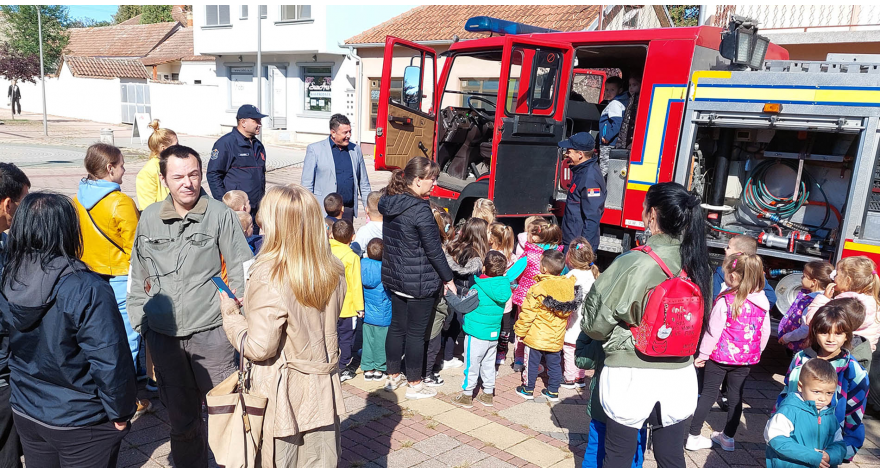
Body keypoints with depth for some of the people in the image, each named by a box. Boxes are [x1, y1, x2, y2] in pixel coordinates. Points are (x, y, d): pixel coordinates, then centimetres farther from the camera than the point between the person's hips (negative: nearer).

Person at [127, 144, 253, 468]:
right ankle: (190, 467, 35)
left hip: (211, 333, -4)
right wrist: (139, 321, 12)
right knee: (181, 418, 17)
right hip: (164, 336, 4)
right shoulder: (149, 218, 6)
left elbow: (242, 271, -4)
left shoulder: (220, 215, -6)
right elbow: (137, 275, 15)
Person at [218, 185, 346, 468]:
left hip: (282, 394, -5)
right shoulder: (333, 271, -4)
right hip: (322, 389, 5)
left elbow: (259, 348, -19)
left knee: (278, 462, 13)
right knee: (320, 464, 17)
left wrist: (230, 314, -5)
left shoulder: (268, 277, -22)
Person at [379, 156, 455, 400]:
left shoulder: (390, 204, 3)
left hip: (394, 278, 8)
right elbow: (434, 250, -18)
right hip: (420, 283, -8)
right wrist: (448, 278, -6)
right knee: (416, 332, 6)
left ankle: (393, 377, 32)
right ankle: (414, 385, 20)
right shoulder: (420, 210, -22)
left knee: (397, 326, 18)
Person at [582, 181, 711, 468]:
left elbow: (595, 324, -11)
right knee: (672, 459, 19)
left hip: (630, 376, -5)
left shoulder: (632, 264, -19)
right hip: (679, 376, 5)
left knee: (618, 458, 12)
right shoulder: (697, 265, -2)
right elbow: (701, 322, 10)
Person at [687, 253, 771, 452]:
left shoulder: (725, 301, -19)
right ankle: (728, 437, 26)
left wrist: (703, 354, -4)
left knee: (708, 393, 6)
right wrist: (756, 351, 21)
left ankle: (693, 437, 10)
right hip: (746, 357, 4)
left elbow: (713, 331, -14)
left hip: (721, 355, -4)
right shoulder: (762, 303, -3)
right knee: (736, 396, 14)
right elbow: (765, 332, 7)